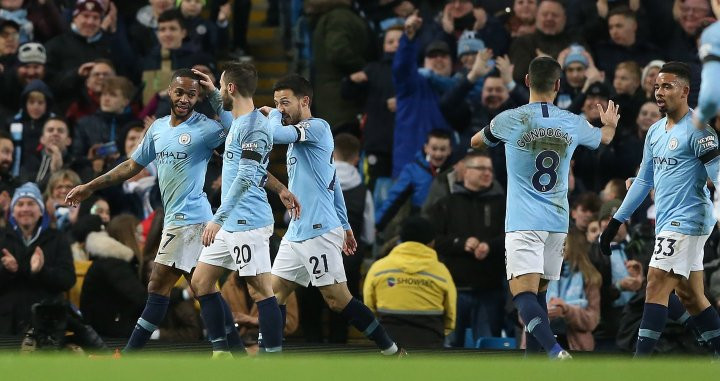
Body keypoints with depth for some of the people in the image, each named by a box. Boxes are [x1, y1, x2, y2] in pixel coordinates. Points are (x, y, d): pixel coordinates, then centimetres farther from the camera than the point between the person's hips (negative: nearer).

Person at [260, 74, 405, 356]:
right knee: (274, 293, 5)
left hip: (319, 232, -10)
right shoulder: (298, 135, 19)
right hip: (296, 234, 10)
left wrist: (272, 114, -4)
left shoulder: (317, 127, -10)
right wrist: (344, 225, 23)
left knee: (338, 299, -8)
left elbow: (276, 133, -26)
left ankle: (392, 351, -2)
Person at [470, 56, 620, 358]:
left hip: (523, 223, -4)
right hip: (557, 222, 4)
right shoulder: (572, 124, 4)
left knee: (524, 294, -14)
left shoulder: (510, 120, -6)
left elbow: (475, 143, 16)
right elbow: (604, 138, 28)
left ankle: (556, 352, -36)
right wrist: (610, 124, 52)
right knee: (538, 293, 17)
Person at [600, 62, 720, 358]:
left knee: (657, 286, -14)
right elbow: (643, 181, 24)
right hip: (667, 223, 9)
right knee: (689, 295, 10)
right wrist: (615, 222, 24)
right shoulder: (655, 132, 16)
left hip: (687, 220, -9)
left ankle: (640, 361, -16)